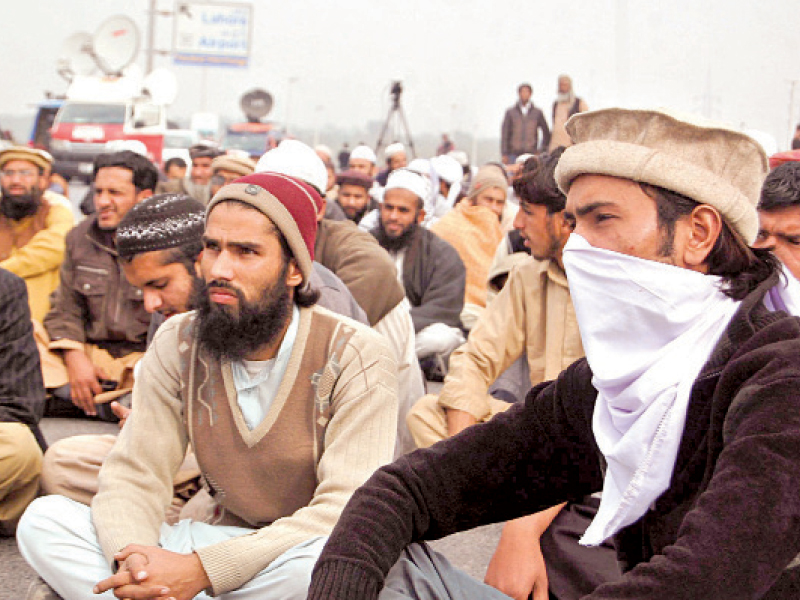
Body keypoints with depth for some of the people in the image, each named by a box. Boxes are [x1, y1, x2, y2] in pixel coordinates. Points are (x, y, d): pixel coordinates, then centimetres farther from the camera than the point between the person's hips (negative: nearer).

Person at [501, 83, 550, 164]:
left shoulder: (537, 113, 7)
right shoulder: (510, 112, 7)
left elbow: (546, 133, 15)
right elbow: (504, 134, 6)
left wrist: (542, 150, 9)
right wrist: (504, 154, 0)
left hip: (531, 154, 0)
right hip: (514, 154, 0)